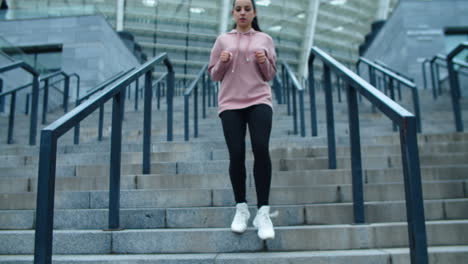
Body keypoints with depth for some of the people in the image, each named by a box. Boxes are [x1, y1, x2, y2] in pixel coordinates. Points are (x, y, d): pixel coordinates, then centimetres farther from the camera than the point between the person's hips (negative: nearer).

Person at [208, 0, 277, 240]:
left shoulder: (265, 39, 13)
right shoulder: (222, 40, 13)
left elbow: (270, 75, 14)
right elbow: (214, 75, 13)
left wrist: (264, 62, -6)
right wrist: (222, 62, -6)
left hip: (259, 101, 0)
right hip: (230, 103, 1)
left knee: (261, 148, -19)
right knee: (236, 155, -7)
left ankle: (263, 212, -12)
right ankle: (241, 208, 12)